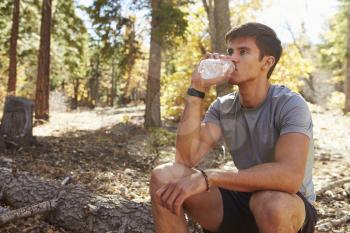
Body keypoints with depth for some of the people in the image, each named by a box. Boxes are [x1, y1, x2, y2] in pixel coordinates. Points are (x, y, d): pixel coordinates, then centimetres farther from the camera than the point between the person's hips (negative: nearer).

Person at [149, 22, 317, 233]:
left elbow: (289, 176, -35)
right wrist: (197, 89, -19)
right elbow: (187, 158, -16)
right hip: (242, 200, 4)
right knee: (163, 176, -14)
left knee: (272, 203, -41)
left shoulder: (290, 105, -18)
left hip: (289, 209, -4)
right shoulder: (222, 107, -2)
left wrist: (207, 178, -38)